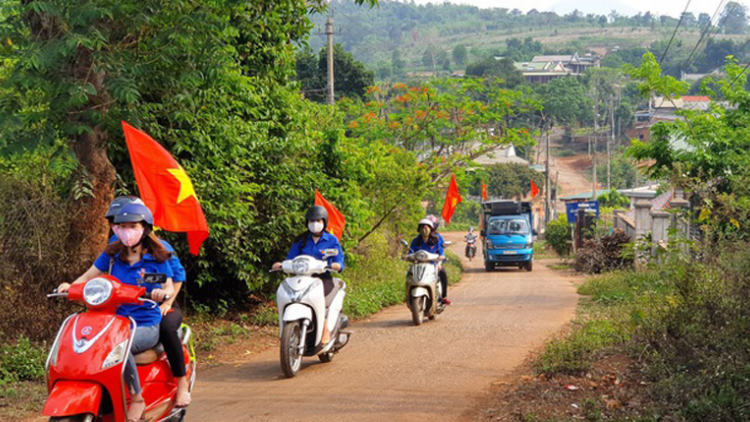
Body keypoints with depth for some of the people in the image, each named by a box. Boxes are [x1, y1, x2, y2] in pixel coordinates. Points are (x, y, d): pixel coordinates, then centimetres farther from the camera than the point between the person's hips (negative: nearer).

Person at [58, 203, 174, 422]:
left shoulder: (156, 258, 0)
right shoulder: (111, 255, 9)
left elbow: (169, 287, -1)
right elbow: (89, 276, 11)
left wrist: (163, 292, -25)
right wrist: (70, 286, -9)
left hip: (147, 324, -4)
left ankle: (136, 398, -20)